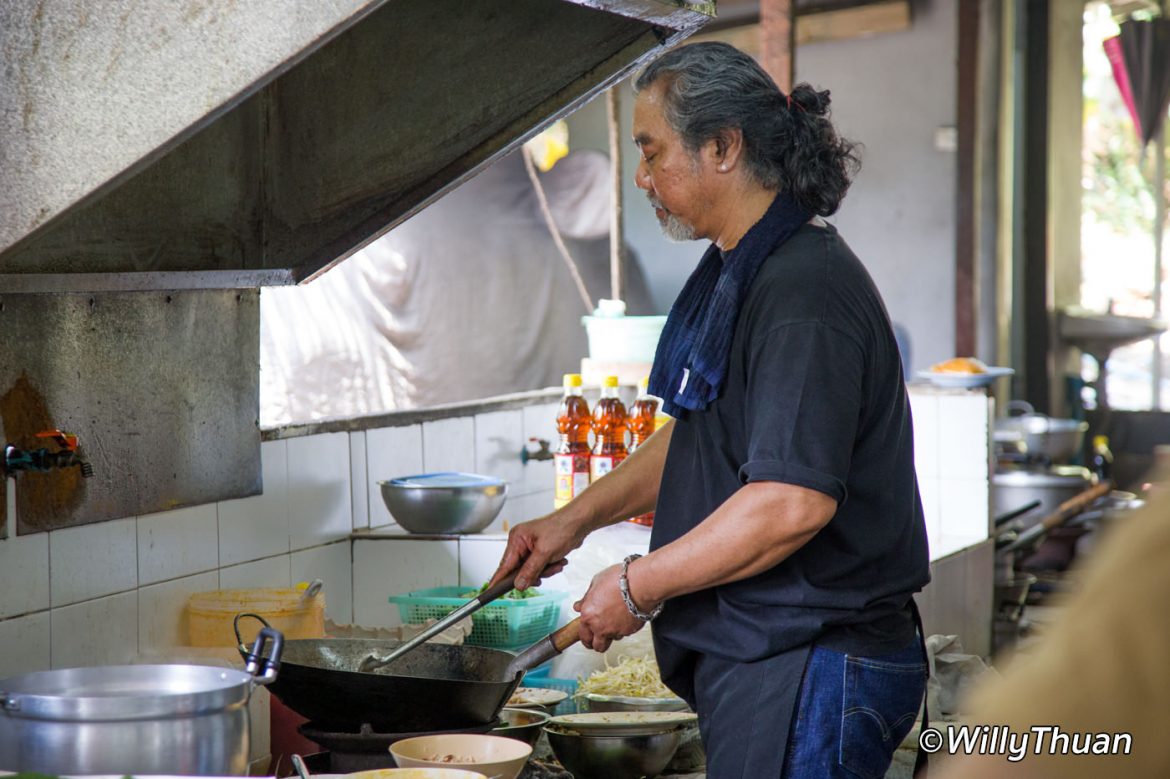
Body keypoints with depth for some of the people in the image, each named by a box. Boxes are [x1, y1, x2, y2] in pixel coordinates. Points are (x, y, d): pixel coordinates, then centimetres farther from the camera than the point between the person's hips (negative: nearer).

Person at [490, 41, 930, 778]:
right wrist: (576, 518, 19)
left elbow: (794, 502, -28)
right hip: (756, 656, 10)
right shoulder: (740, 273, 15)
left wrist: (637, 586, -18)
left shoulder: (802, 290, -20)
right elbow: (696, 438, 28)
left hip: (809, 671, -10)